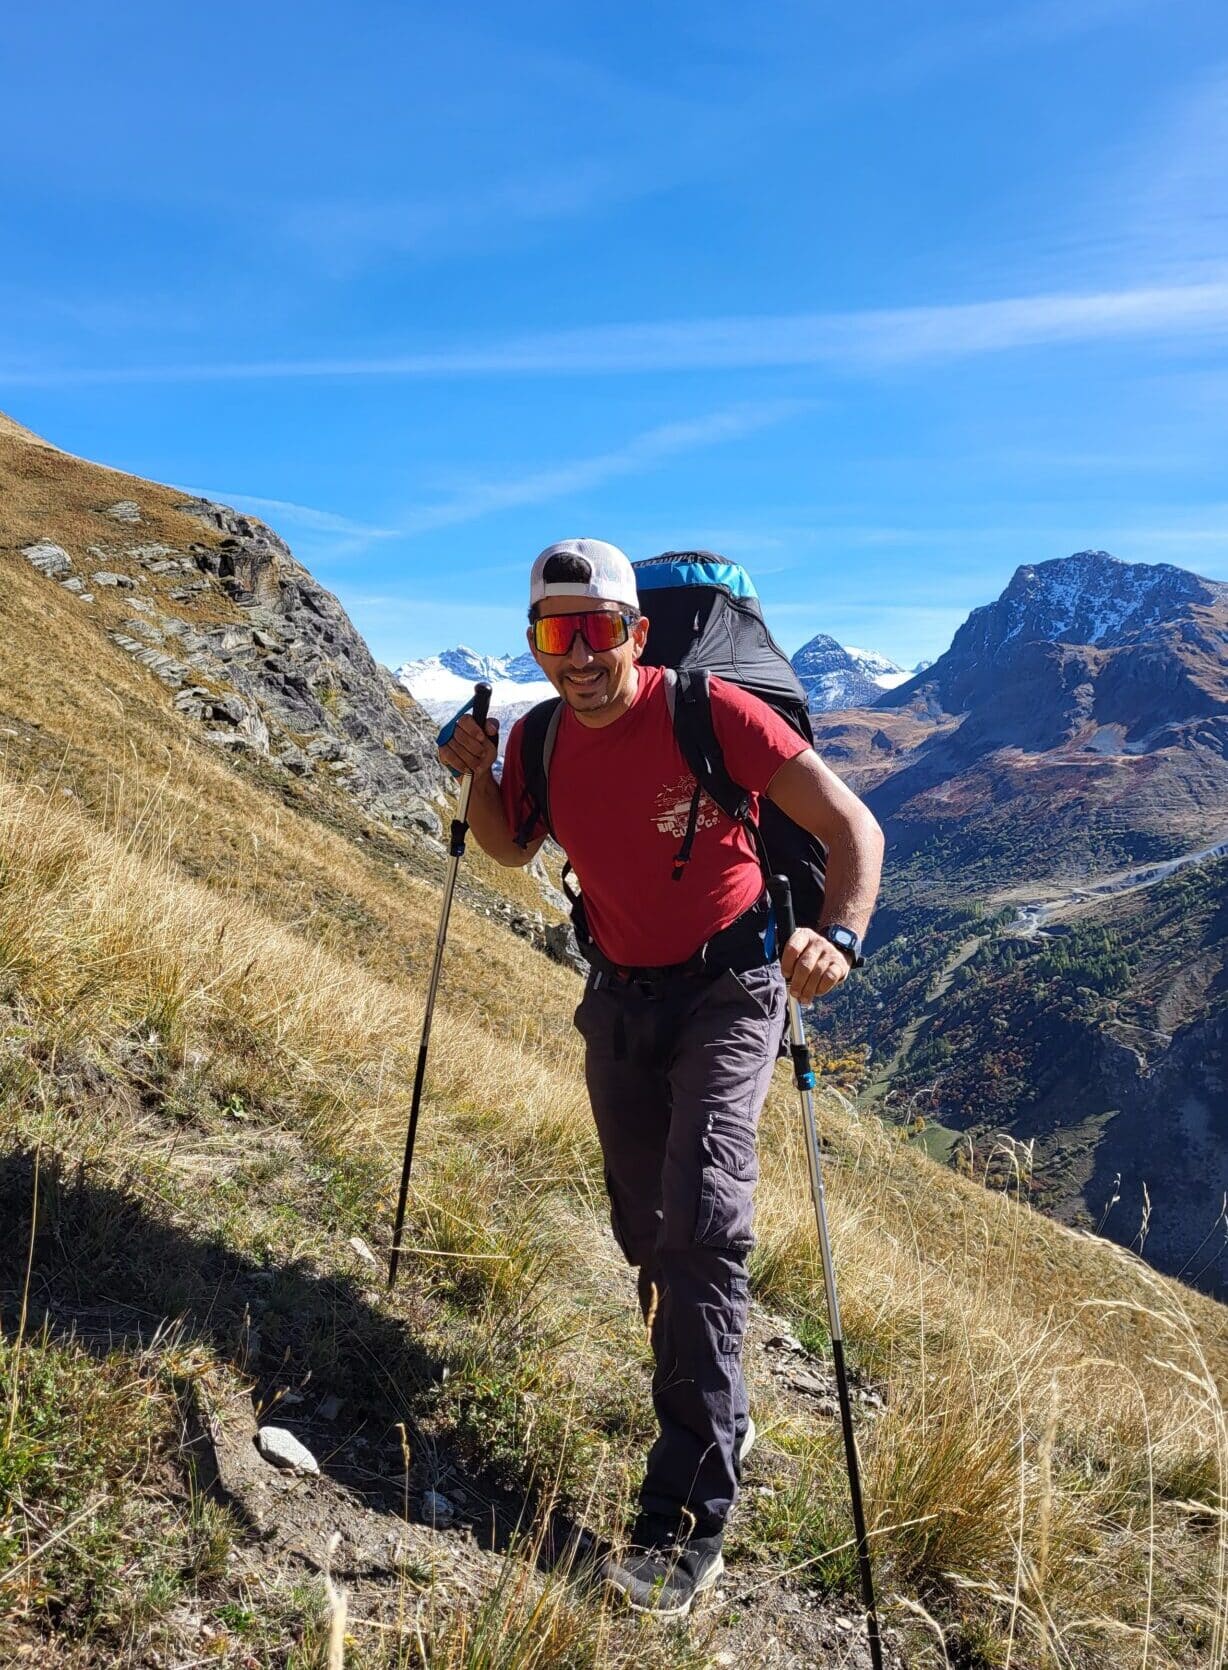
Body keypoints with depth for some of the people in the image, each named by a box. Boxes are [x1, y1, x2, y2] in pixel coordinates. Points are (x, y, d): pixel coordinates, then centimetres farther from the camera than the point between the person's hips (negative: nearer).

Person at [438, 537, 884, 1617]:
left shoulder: (710, 714, -20)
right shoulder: (542, 740, -4)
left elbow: (852, 826, -21)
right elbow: (511, 849, 15)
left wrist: (840, 937, -40)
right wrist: (475, 778, -6)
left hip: (726, 991, -5)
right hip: (620, 996, 6)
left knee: (701, 1223, -17)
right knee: (647, 1232, 14)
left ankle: (689, 1518, -5)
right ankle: (721, 1418, 38)